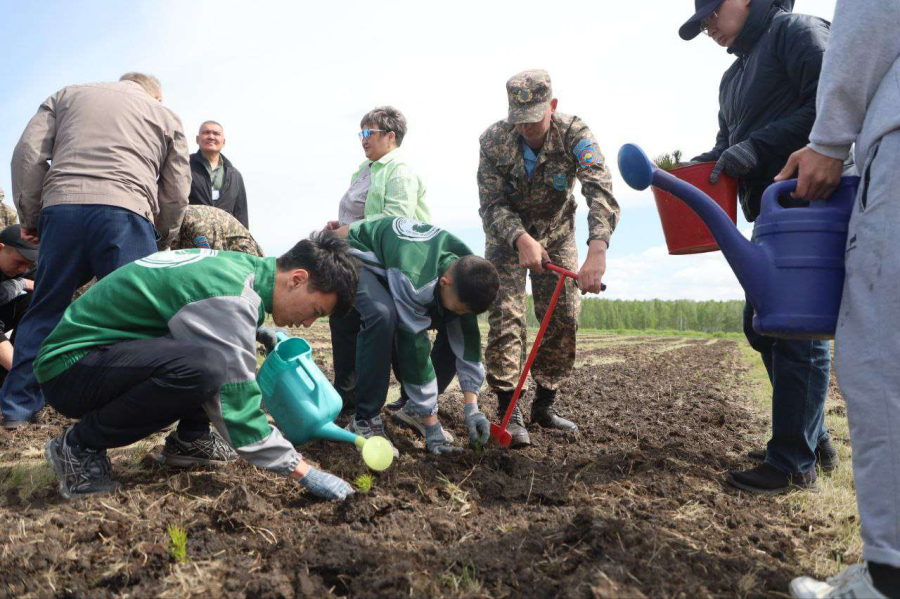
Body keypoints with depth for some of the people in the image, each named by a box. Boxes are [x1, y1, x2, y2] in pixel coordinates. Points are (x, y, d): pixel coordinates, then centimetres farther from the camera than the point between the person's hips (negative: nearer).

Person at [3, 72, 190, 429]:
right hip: (126, 211, -2)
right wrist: (163, 241, 26)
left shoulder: (67, 95, 28)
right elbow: (176, 192, 16)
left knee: (45, 309, 12)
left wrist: (29, 215, 15)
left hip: (61, 205, 2)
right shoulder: (165, 116, 23)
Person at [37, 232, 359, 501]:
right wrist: (300, 470, -20)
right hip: (70, 366, -9)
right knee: (204, 366, -35)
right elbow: (236, 399, -25)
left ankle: (189, 440, 8)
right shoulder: (231, 296, -26)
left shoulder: (241, 265, 2)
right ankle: (79, 445, -13)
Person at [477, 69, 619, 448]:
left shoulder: (574, 135, -24)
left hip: (557, 234, 2)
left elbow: (601, 191, -39)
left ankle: (545, 405, 15)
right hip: (507, 234, -1)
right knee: (506, 315, -13)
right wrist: (522, 240, -45)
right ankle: (508, 412, -8)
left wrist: (597, 251, -57)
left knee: (564, 319, 0)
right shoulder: (494, 140, -21)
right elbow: (492, 205, -24)